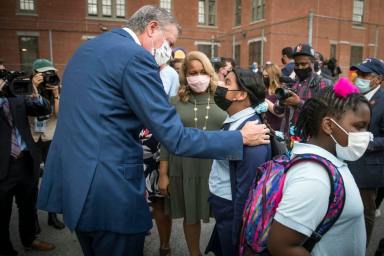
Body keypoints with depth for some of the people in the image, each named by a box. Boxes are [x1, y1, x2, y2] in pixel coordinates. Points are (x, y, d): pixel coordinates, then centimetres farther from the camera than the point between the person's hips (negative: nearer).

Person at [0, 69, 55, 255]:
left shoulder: (16, 97, 6)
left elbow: (46, 110, 4)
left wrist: (35, 95, -14)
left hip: (26, 162, 4)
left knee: (29, 206, 20)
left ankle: (29, 240, 40)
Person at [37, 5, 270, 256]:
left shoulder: (87, 48, 13)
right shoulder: (135, 56, -16)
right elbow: (175, 139, -18)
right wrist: (240, 137, -9)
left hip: (71, 176, 10)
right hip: (108, 187, -10)